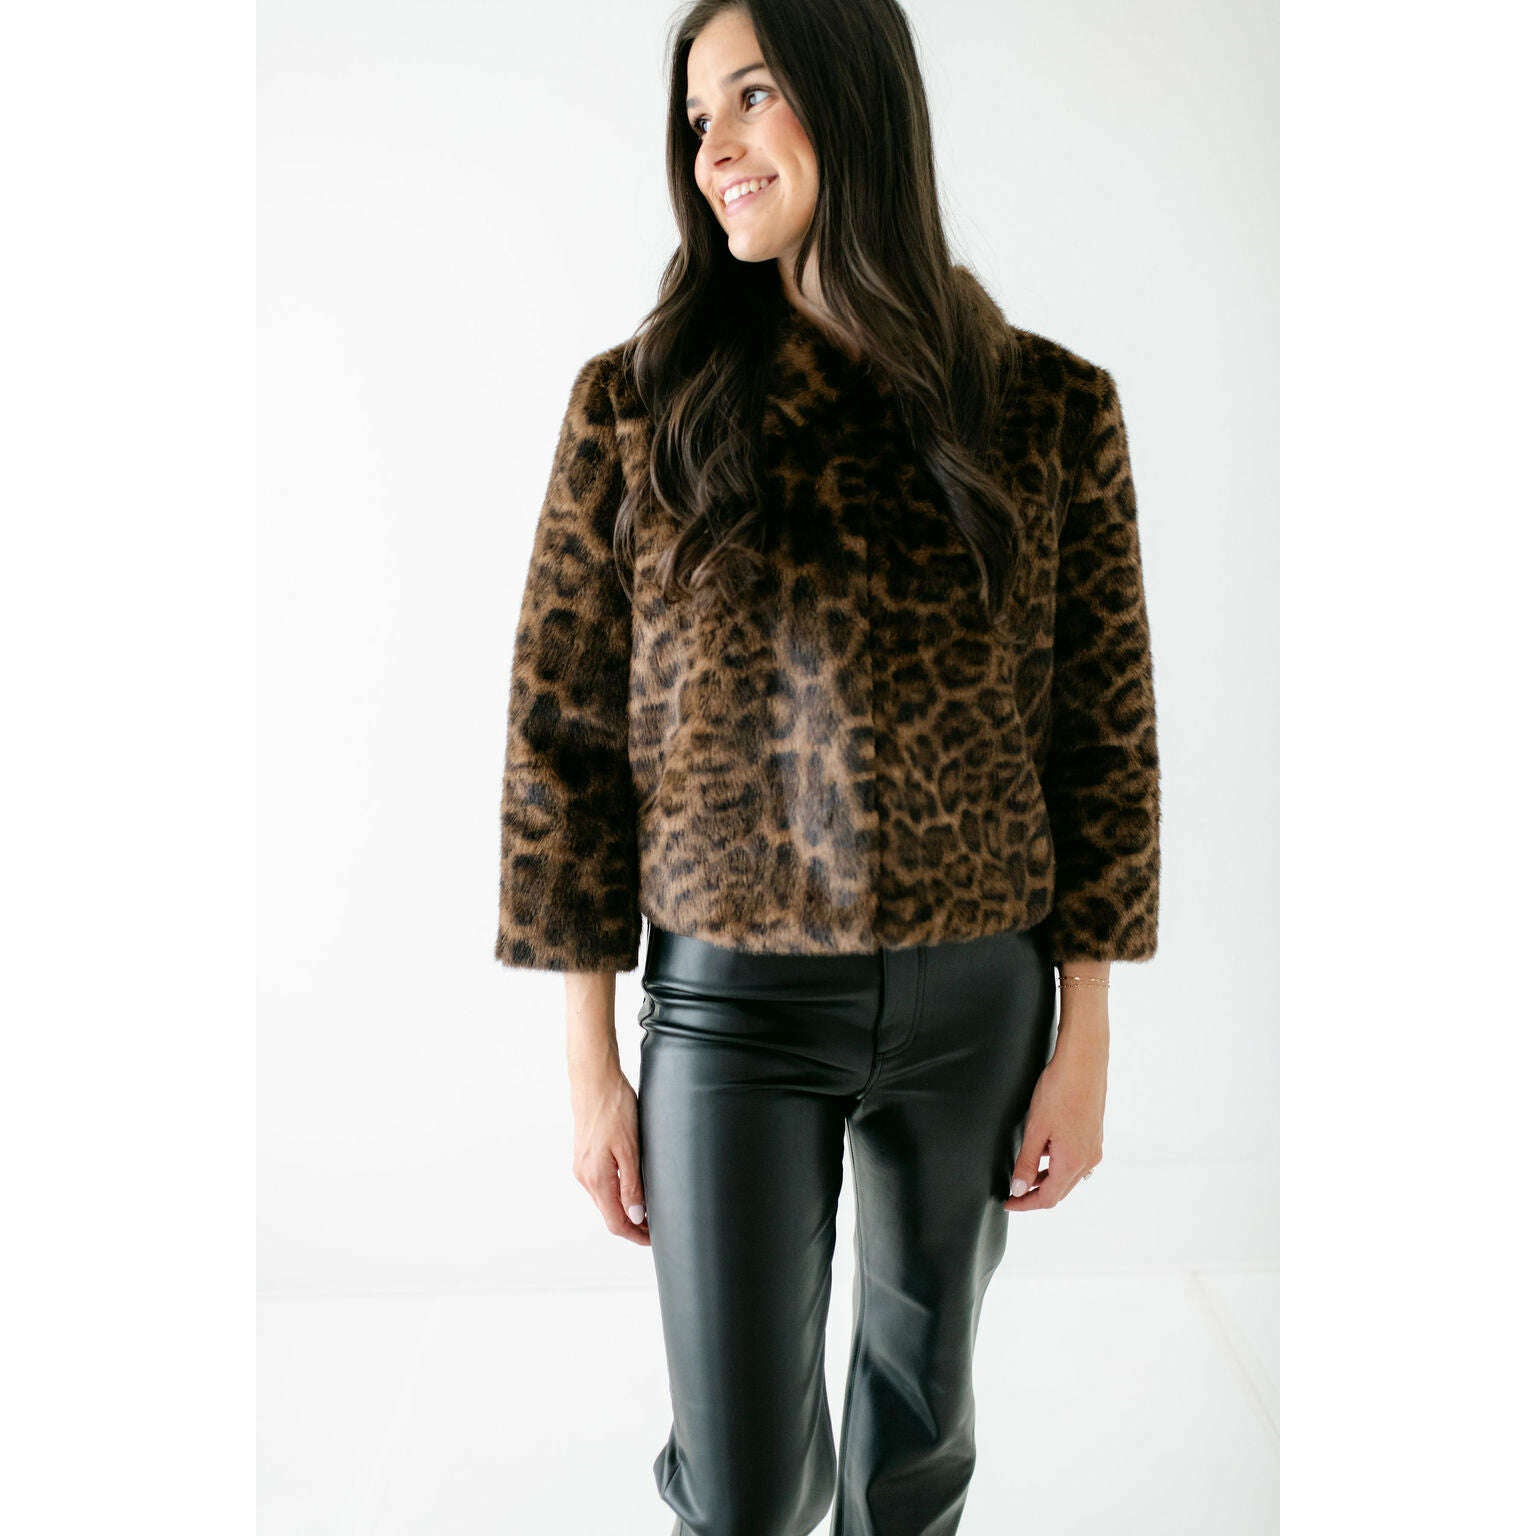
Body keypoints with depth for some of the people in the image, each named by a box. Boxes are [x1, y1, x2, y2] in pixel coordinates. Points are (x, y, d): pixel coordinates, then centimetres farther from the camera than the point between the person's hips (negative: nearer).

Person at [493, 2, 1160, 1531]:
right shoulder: (636, 403, -6)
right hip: (733, 1004, -1)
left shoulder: (1050, 410, -3)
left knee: (923, 1388, 22)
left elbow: (1102, 733, 1)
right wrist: (590, 1066, -4)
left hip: (979, 1001, 2)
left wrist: (1083, 1040, 0)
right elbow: (564, 735, -4)